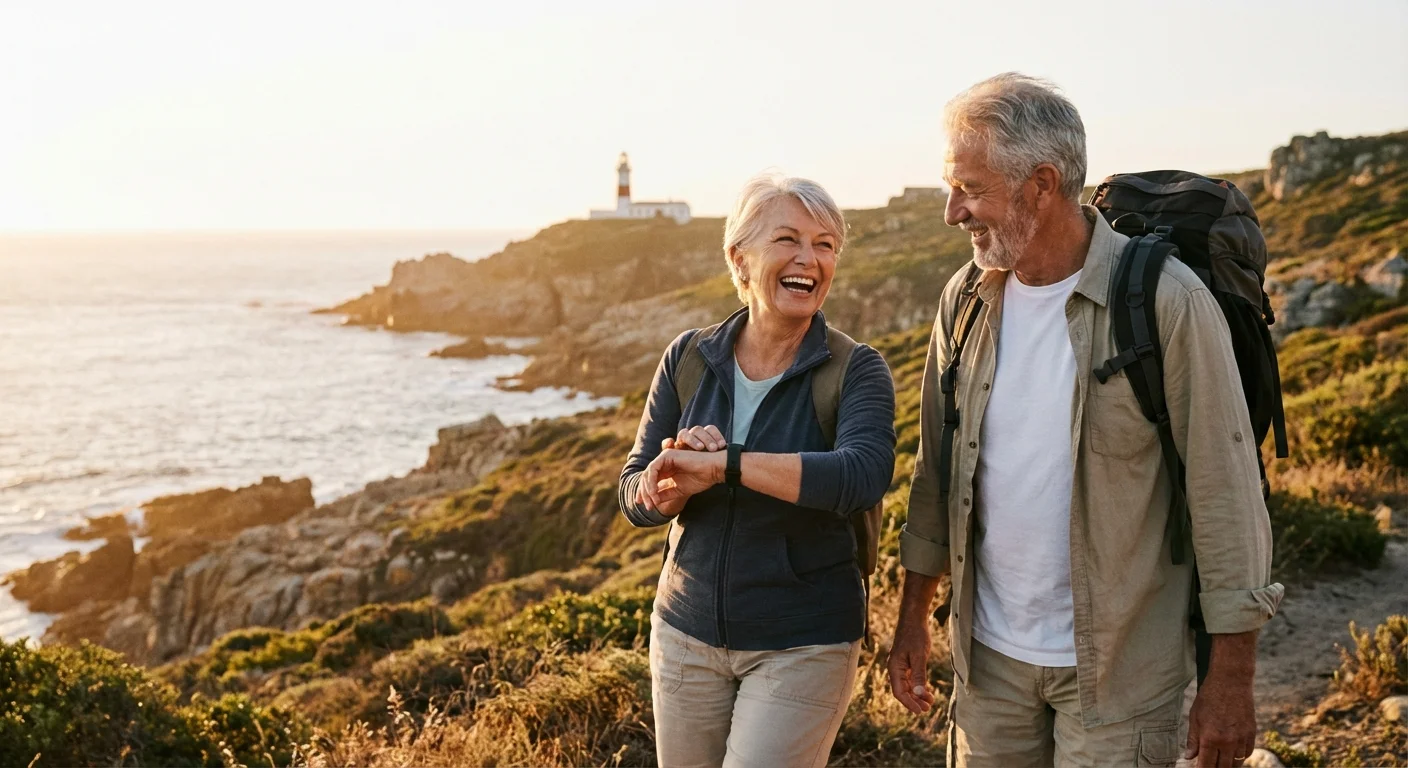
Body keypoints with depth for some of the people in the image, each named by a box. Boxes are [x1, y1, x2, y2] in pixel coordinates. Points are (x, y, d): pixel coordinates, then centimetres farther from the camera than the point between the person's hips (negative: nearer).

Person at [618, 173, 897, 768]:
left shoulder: (855, 372, -10)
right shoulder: (688, 359, 0)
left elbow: (864, 475, -30)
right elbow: (636, 498, 0)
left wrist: (721, 463, -31)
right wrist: (682, 480, -23)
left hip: (802, 646, -4)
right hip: (687, 633, 4)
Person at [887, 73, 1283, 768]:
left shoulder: (1166, 301, -15)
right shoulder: (966, 299, 1)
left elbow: (1226, 491, -12)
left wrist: (1231, 679, -11)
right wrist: (913, 618, 11)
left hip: (1119, 670, -5)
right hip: (989, 655, 5)